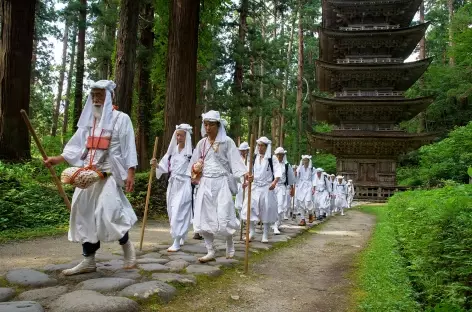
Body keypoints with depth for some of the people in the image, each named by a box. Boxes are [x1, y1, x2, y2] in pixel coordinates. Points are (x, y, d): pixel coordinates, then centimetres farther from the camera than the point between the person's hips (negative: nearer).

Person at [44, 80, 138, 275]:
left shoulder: (121, 119, 0)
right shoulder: (88, 120, 14)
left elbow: (129, 148, -5)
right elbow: (77, 146, 14)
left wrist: (130, 173, -13)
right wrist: (58, 159, 1)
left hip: (109, 176, -6)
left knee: (108, 213, -15)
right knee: (85, 216, 5)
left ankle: (127, 246, 11)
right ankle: (88, 261, 14)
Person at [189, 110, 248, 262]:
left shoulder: (227, 141, -2)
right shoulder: (202, 143, 10)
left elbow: (235, 159, -10)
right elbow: (195, 163, 19)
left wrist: (245, 173, -24)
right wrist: (195, 174, 12)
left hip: (221, 182, -4)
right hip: (205, 183, 4)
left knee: (223, 217, -7)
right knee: (203, 218, 0)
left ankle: (230, 244, 21)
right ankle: (210, 252, 11)